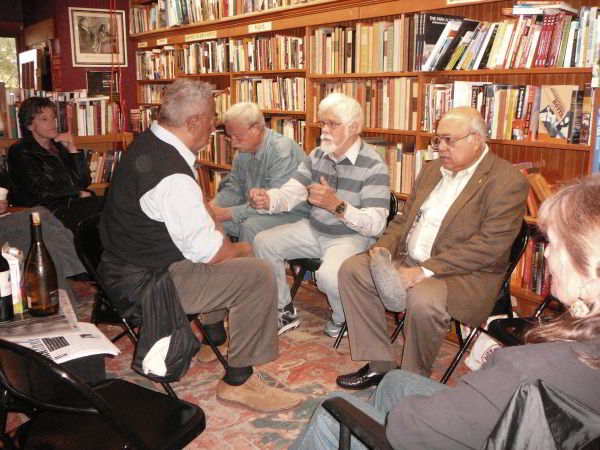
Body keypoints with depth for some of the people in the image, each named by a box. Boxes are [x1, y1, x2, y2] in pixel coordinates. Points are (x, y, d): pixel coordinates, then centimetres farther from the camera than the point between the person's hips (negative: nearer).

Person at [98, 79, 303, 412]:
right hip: (145, 283, -10)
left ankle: (213, 325, 39)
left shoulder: (148, 142, 4)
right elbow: (208, 251, -22)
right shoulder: (173, 176, -28)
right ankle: (238, 382, -4)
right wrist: (240, 250, -4)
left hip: (127, 262, 10)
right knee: (259, 275, -16)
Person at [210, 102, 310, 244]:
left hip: (291, 212, -7)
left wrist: (227, 213, -27)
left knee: (251, 226, -33)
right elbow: (234, 188, 11)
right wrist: (212, 206, -10)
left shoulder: (283, 153, -23)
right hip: (255, 208, 8)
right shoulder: (243, 150, 3)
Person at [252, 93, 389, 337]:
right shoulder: (317, 156, 4)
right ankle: (285, 311, 13)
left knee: (329, 275, -35)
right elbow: (290, 193, -1)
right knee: (263, 242, -3)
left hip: (352, 236, -7)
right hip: (314, 229, 7)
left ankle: (342, 320, 2)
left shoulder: (373, 166, -17)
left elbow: (375, 224, -24)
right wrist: (267, 199, -24)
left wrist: (337, 205, -38)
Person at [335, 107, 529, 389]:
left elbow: (490, 245, -20)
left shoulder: (507, 181, -11)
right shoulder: (433, 169, 15)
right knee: (352, 268, -6)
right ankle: (380, 363, -1)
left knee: (423, 299, -36)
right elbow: (404, 218, 19)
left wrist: (425, 271, -25)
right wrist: (383, 249, -3)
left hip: (467, 274, -7)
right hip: (410, 261, 8)